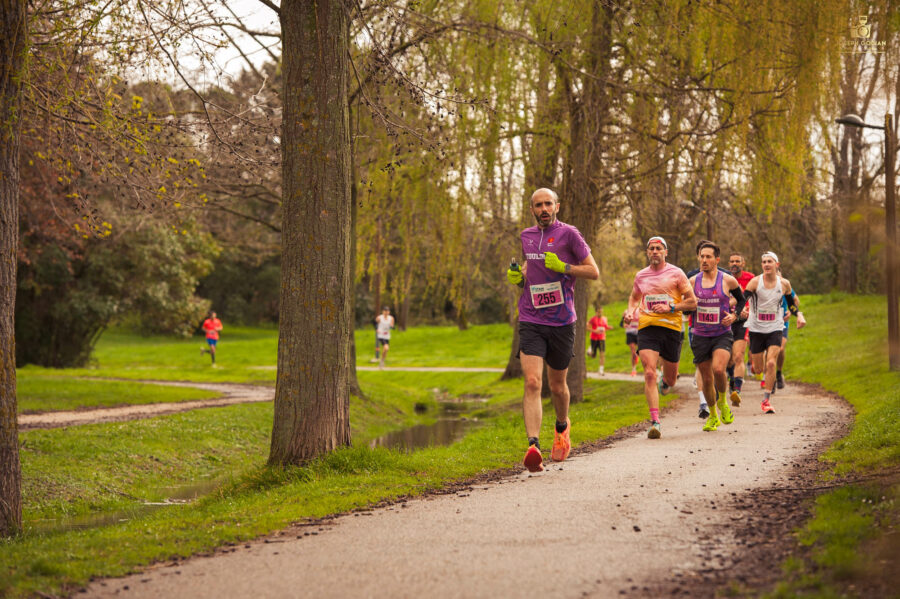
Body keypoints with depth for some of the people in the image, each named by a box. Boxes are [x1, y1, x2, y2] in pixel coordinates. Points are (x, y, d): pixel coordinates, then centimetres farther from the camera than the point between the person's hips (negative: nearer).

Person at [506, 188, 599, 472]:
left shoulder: (568, 234, -4)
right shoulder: (526, 236, 11)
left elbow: (593, 271, -3)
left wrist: (563, 267, -17)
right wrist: (517, 276, 6)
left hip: (562, 322, -2)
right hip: (531, 322, 2)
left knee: (557, 385, 13)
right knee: (532, 382, -16)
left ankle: (562, 427, 45)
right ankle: (533, 446, -26)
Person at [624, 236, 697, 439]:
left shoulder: (676, 273, 2)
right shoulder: (640, 276, 11)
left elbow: (692, 302, 2)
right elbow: (634, 297, 29)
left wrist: (670, 308, -12)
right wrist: (630, 311, 8)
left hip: (671, 327, -1)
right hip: (647, 328, 1)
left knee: (670, 379, 10)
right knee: (649, 374, -16)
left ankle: (665, 381, 50)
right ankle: (655, 422, -18)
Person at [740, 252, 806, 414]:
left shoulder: (784, 284, -1)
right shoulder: (755, 282, -9)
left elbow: (791, 303, 15)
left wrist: (799, 315, -3)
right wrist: (741, 310, -39)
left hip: (775, 329, 0)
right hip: (756, 329, 0)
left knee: (771, 363, -17)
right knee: (758, 369, 5)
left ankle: (766, 400, -9)